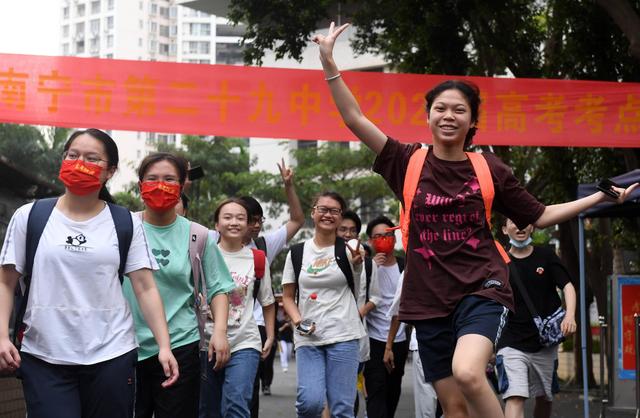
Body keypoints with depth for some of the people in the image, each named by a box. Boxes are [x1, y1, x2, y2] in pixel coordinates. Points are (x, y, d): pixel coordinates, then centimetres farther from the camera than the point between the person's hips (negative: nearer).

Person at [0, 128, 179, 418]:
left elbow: (145, 289, 2)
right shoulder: (29, 216, 4)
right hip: (43, 358, -1)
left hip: (111, 356, 1)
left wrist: (164, 346, -6)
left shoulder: (126, 223, 5)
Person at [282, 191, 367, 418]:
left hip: (343, 337, -1)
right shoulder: (297, 253, 8)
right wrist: (298, 322, -5)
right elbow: (288, 296, 13)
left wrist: (356, 262, -40)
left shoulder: (348, 249, 3)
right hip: (308, 338, 1)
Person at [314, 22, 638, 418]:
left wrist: (602, 196, 8)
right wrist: (329, 63, -9)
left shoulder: (489, 169, 2)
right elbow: (355, 119, -2)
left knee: (467, 373, -30)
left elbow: (540, 216, 13)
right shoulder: (409, 162, 2)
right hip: (430, 301, 2)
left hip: (482, 290, -2)